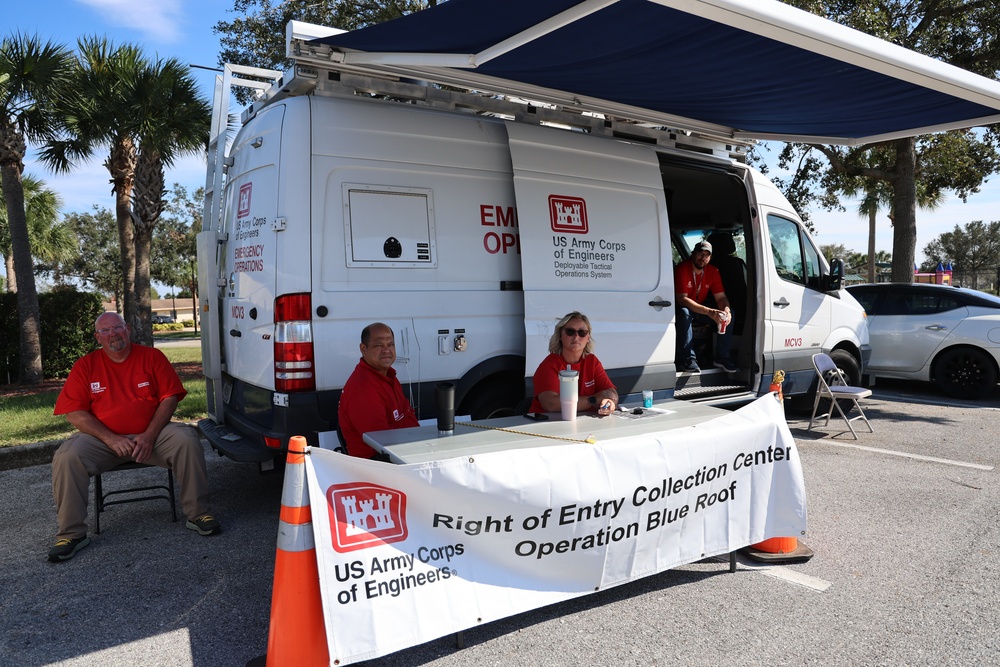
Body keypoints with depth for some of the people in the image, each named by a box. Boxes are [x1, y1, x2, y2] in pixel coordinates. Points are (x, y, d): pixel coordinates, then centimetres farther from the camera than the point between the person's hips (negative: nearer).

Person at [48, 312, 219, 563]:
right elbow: (74, 413, -2)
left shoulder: (151, 357, 3)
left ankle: (197, 514, -15)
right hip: (103, 438, 1)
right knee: (66, 457, -26)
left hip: (151, 434, 0)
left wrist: (150, 436, -15)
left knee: (187, 440, -27)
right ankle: (71, 533, -11)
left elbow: (169, 398, -2)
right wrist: (111, 439, -15)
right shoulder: (86, 366, 4)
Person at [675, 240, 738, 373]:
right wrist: (709, 312, -42)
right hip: (682, 308, -6)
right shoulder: (682, 269, -22)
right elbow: (682, 299, -31)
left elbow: (721, 297, -3)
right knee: (684, 313, -39)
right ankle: (687, 359, -37)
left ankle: (722, 357, -11)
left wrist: (726, 310, -30)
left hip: (701, 309, 6)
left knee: (729, 313, -14)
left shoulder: (713, 271, -3)